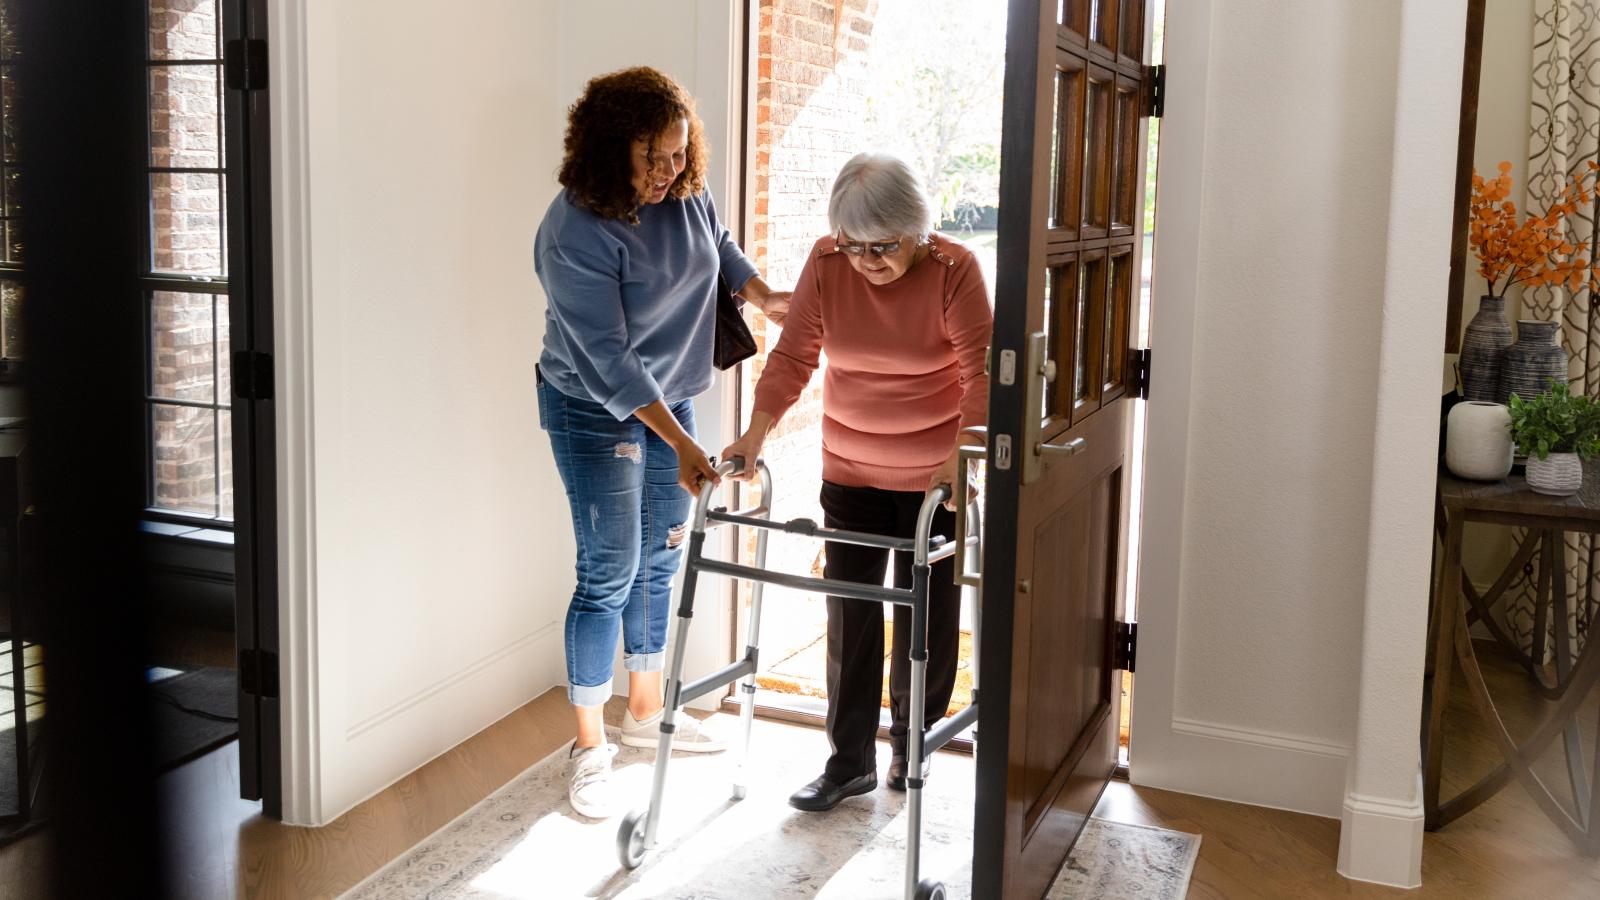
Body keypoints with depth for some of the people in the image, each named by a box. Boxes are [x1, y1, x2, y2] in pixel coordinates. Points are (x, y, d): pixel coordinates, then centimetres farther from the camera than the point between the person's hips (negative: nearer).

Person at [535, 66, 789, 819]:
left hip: (669, 397, 7)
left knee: (660, 560, 14)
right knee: (609, 574, -5)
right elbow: (606, 357, -29)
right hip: (595, 411, -7)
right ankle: (589, 749, 9)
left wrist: (763, 295, 5)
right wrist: (680, 443, -31)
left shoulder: (685, 195, -6)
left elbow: (718, 246, 18)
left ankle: (646, 711, 32)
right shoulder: (576, 230, -27)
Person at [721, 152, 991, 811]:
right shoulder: (827, 264, -8)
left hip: (934, 477, -2)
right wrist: (755, 434, -18)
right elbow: (793, 356, -7)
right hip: (850, 472, 3)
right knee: (850, 612, 4)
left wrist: (964, 451, -33)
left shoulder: (954, 269, -16)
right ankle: (850, 760, 15)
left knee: (926, 614, 8)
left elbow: (981, 371, -21)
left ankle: (912, 745, 29)